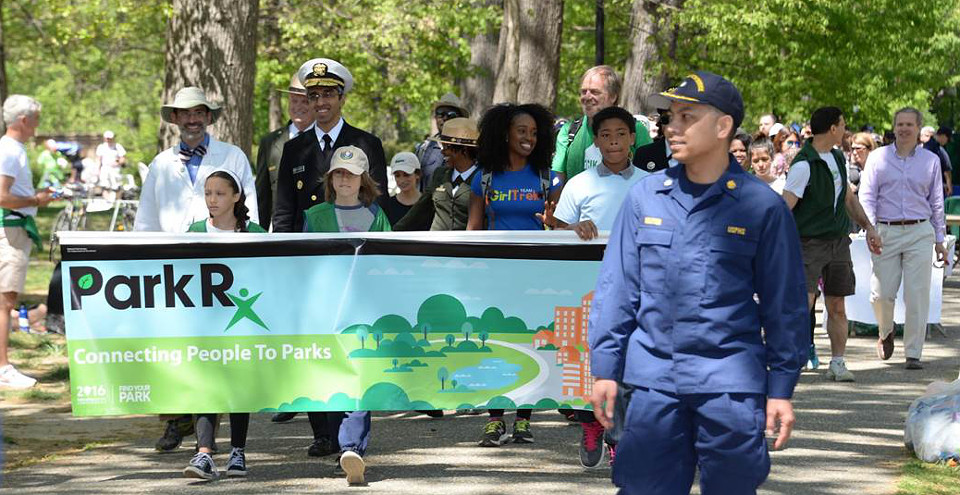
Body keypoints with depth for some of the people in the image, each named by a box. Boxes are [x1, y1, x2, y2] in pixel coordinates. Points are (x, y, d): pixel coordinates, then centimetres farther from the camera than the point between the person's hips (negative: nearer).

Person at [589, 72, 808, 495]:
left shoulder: (761, 206, -1)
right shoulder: (644, 197, 7)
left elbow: (784, 304, 2)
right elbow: (616, 289, 10)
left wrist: (781, 388, 0)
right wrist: (604, 368, 6)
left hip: (730, 385, -2)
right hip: (653, 380, 2)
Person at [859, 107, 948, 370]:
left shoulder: (931, 160, 10)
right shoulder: (878, 157, 6)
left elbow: (936, 203, 15)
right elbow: (867, 196, 1)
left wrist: (939, 239, 13)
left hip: (919, 232, 0)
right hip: (887, 233, 0)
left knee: (917, 295, -5)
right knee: (882, 293, -3)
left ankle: (913, 353, 2)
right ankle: (886, 333, 28)